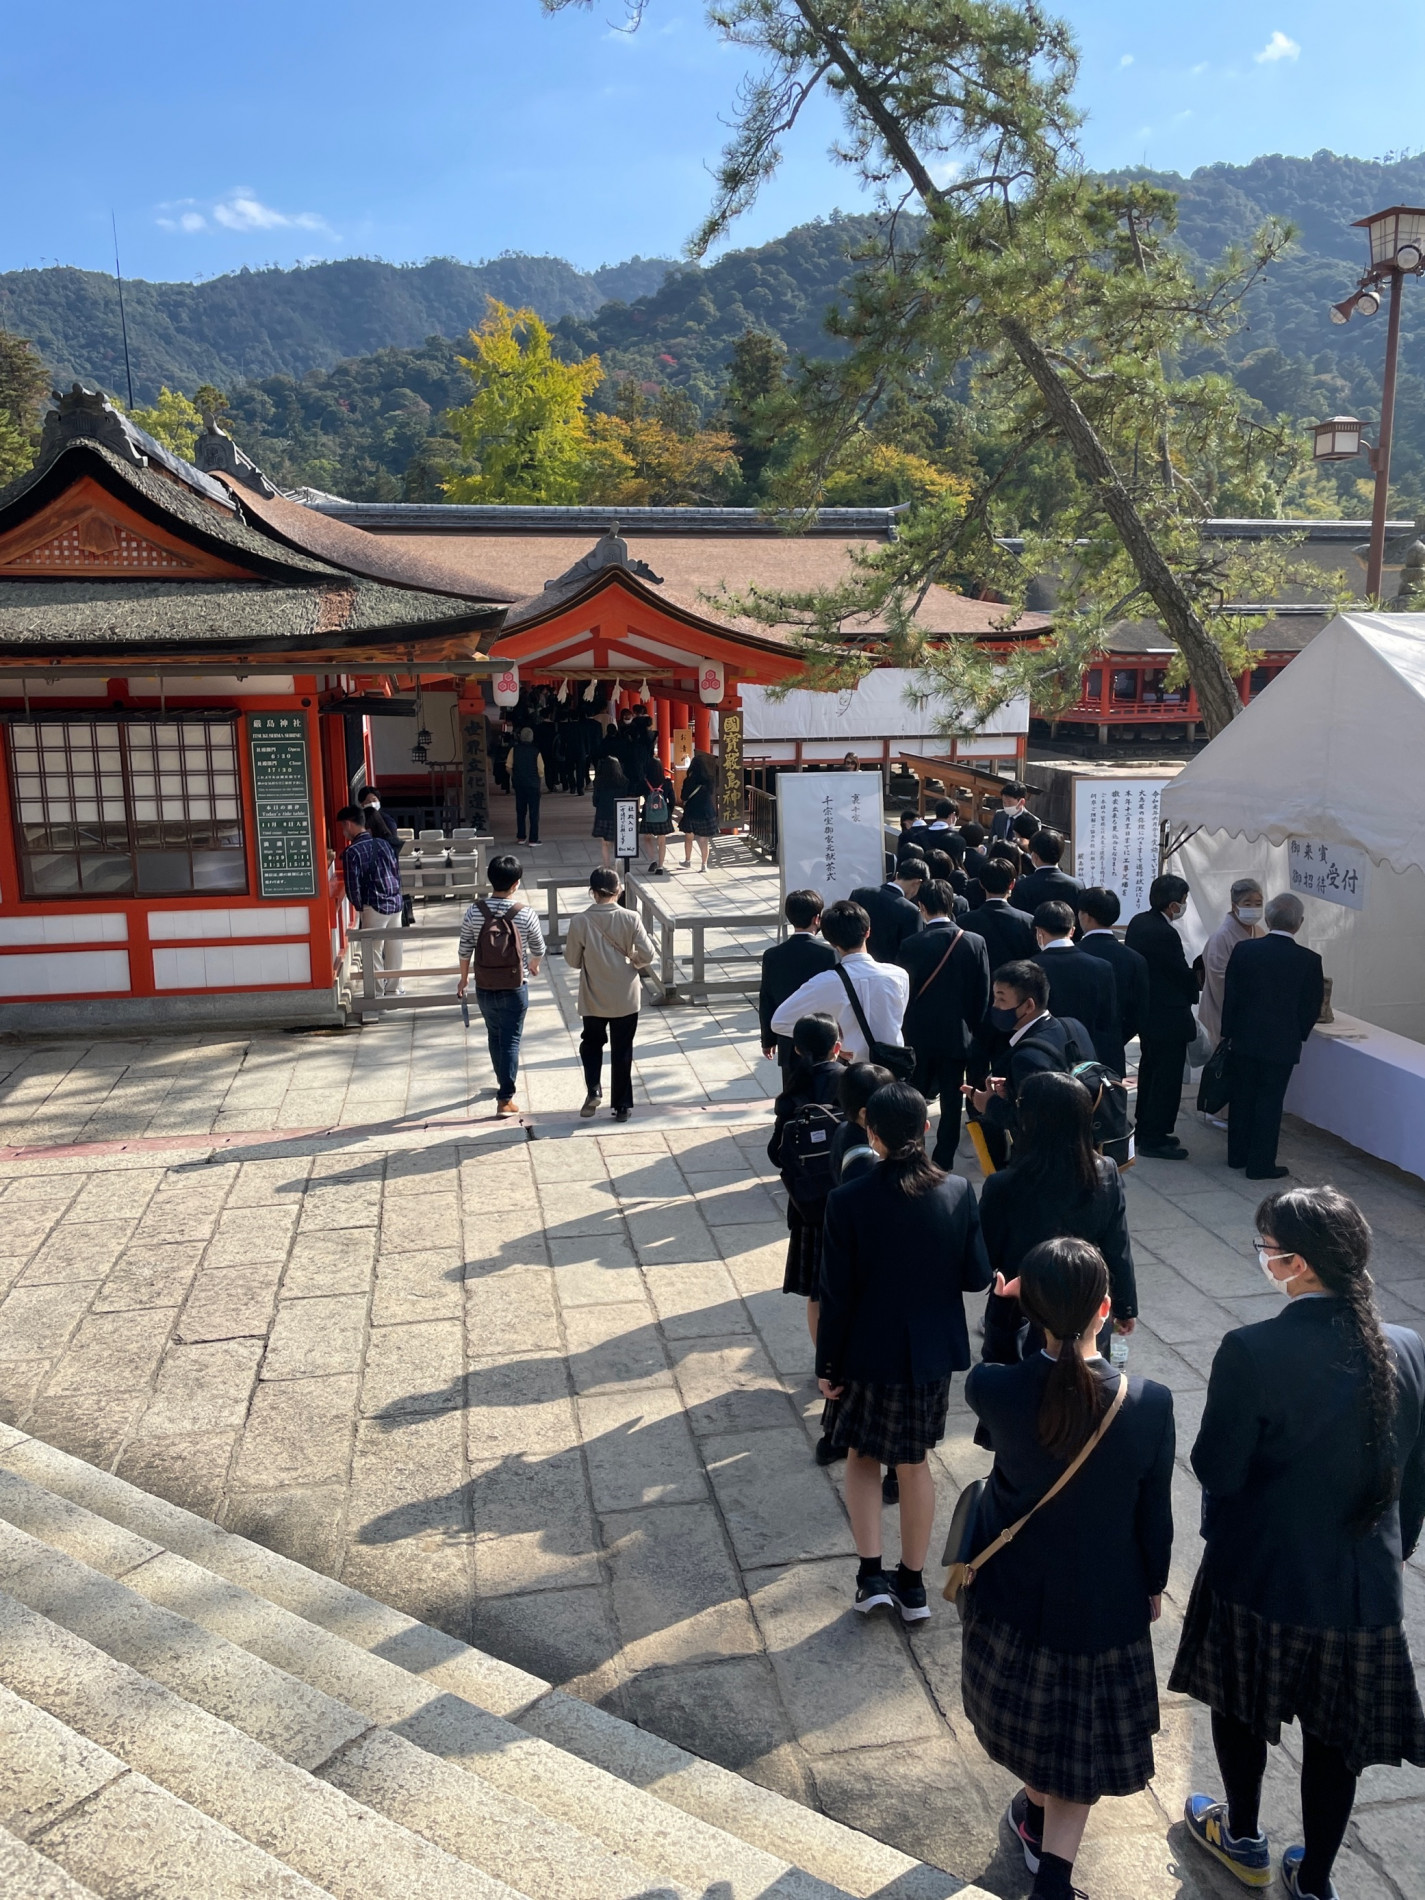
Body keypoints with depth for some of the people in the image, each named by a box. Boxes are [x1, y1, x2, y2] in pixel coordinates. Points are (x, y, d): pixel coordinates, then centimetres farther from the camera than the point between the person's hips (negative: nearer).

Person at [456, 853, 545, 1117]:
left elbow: (465, 949, -1)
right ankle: (505, 1098, 2)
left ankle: (504, 1083, 39)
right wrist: (534, 966, 23)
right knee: (511, 1041, 4)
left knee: (495, 1036, 21)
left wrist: (464, 978, 16)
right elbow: (538, 948, 1)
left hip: (484, 988, 3)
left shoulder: (475, 911, -9)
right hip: (515, 988, -2)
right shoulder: (525, 913, -13)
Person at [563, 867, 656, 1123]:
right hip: (625, 998, 0)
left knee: (591, 1043, 23)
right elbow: (648, 955, -13)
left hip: (593, 999, 0)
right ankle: (622, 1106, 19)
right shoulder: (630, 918, -13)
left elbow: (572, 961, -5)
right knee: (622, 1051, 13)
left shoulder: (579, 921, -12)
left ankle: (593, 1090, 5)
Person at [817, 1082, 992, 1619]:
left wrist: (826, 1364, -3)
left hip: (868, 1353, -3)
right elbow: (977, 1277, -5)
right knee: (914, 1463, 19)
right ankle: (912, 1584, 30)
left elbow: (836, 1294, -15)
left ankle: (871, 1575, 18)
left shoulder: (848, 1201, -21)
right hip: (932, 1353, 3)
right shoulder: (957, 1192, -13)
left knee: (862, 1456, 21)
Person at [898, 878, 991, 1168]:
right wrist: (971, 1028, 10)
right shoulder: (975, 943, -7)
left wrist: (905, 1029, 8)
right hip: (957, 1033, 1)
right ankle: (943, 1162, 13)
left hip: (919, 1035, -1)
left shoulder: (911, 945, -13)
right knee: (951, 1100, 9)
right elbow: (983, 994, -2)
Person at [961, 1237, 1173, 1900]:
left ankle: (1037, 1810, 53)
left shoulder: (992, 1389, -26)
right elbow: (1155, 1516, -11)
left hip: (1013, 1590, 2)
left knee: (1030, 1709, 29)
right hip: (1106, 1599, -2)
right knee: (1083, 1734, 22)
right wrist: (1153, 1584, 7)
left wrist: (1022, 1309, 2)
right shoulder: (1150, 1403, -26)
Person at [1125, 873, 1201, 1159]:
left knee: (1150, 1072, 19)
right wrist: (1195, 992, 6)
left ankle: (1146, 1131, 30)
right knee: (1167, 1079, -1)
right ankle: (1154, 1139, 5)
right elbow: (1183, 975, -15)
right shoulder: (1164, 934, -24)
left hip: (1145, 1012, 10)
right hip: (1167, 1017, -10)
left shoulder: (1138, 922, 4)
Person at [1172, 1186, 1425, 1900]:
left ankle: (1244, 1841, 47)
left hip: (1260, 1578, -3)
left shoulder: (1251, 1353, -27)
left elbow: (1216, 1469, -18)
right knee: (1334, 1735, 23)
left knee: (1240, 1708, 24)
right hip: (1365, 1587, 3)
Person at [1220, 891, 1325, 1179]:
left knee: (1242, 1098, 14)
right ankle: (1260, 1164, 11)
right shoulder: (1309, 960, -13)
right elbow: (1312, 1008, -6)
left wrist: (1230, 1032, 9)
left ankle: (1237, 1155, 25)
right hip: (1282, 1044, -2)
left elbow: (1230, 997, -2)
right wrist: (1298, 1035, 12)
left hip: (1244, 1039, 2)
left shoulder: (1243, 950, -8)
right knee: (1269, 1102, 5)